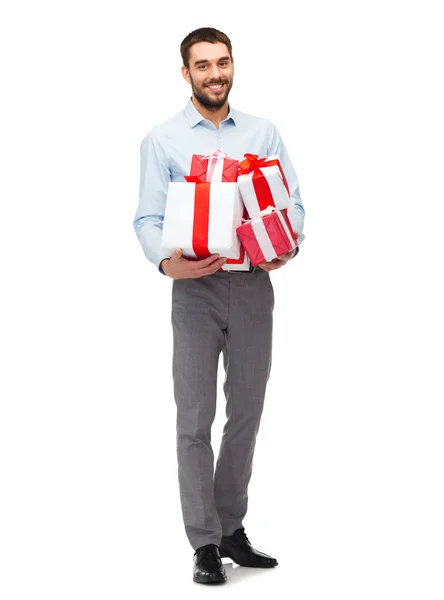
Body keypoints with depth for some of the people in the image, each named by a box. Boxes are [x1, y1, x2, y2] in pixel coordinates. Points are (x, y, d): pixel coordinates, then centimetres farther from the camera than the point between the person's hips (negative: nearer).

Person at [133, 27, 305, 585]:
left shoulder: (263, 132, 11)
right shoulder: (162, 140, 3)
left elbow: (292, 199, 6)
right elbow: (148, 218, -2)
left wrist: (288, 245, -15)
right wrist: (167, 261, -22)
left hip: (254, 284, 3)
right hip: (197, 288, -3)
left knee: (246, 413, 9)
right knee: (195, 419, -2)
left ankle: (232, 529, 22)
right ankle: (205, 543, 6)